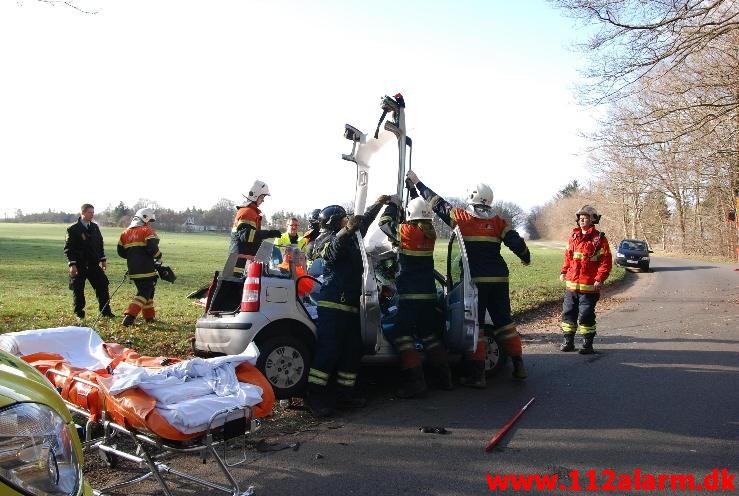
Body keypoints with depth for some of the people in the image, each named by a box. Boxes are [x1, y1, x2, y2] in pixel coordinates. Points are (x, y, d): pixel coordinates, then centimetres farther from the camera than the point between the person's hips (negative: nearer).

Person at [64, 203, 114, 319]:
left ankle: (105, 311, 10)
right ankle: (79, 313, 16)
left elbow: (100, 244, 18)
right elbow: (68, 248, -9)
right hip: (79, 266, -5)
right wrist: (72, 264, -16)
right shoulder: (73, 229, -8)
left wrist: (103, 260, 13)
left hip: (93, 264, 5)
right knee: (78, 290, 3)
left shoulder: (95, 227, 10)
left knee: (102, 286, 2)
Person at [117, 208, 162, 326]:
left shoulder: (125, 233, 14)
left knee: (146, 290, 22)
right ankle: (129, 316, -16)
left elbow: (121, 252, 14)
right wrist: (158, 257, -2)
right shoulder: (147, 231, -7)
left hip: (133, 270, 7)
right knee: (144, 293, -3)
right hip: (146, 270, -7)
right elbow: (152, 248, -19)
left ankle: (149, 316, 27)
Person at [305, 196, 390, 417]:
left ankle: (344, 393, 17)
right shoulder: (330, 241, -7)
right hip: (332, 305, -9)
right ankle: (315, 396, -8)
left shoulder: (352, 237, 18)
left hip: (350, 305, 9)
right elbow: (331, 252, -32)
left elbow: (365, 220, 37)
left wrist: (378, 204, 46)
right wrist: (347, 230, -49)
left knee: (353, 349, 10)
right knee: (329, 349, -13)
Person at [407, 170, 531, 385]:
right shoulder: (498, 222, 4)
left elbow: (437, 203, 4)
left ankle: (477, 374, 1)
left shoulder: (461, 217, -3)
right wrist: (526, 258, 20)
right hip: (499, 279, 4)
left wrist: (417, 182, 15)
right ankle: (518, 365, 20)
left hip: (475, 280, -4)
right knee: (504, 321, 15)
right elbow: (516, 242, -1)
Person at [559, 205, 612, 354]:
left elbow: (606, 261, -9)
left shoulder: (599, 238, -6)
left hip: (589, 286, -6)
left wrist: (600, 279, -16)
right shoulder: (573, 236, 11)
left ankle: (587, 344, 11)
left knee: (586, 316, -1)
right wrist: (563, 272, 8)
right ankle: (568, 342, 20)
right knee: (568, 313, 10)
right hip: (571, 283, 6)